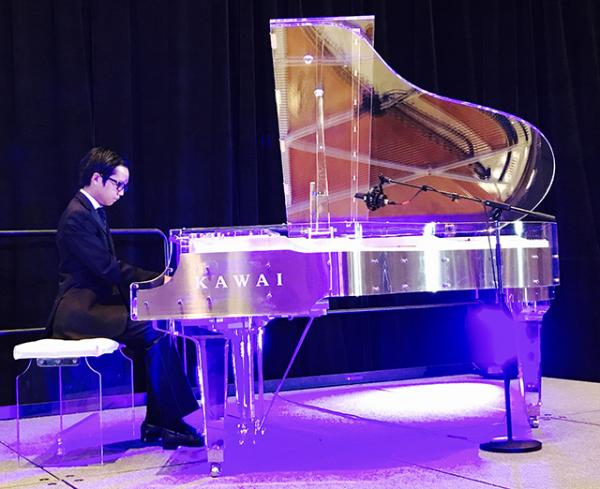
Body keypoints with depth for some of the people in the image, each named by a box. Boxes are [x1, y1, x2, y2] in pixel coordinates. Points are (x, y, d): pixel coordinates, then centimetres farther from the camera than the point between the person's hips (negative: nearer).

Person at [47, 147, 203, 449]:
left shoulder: (93, 212, 17)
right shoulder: (77, 217, -15)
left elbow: (110, 269, 16)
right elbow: (109, 270, -21)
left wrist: (157, 280, 3)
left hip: (94, 304, 10)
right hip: (81, 311, -10)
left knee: (159, 328, -5)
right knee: (156, 333, -22)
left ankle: (156, 422, -4)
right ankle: (170, 422, -13)